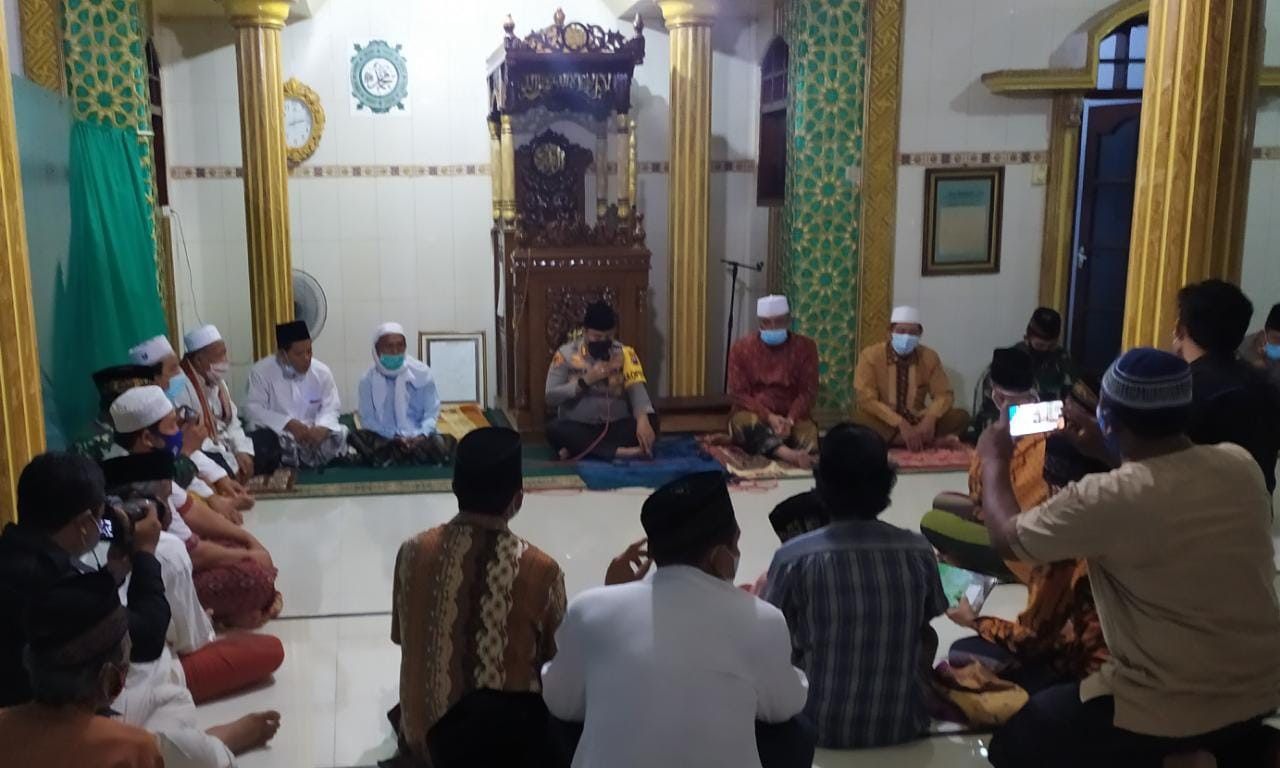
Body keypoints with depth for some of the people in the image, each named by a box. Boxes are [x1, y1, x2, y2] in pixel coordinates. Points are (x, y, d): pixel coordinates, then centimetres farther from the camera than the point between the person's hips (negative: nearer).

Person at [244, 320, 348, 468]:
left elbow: (330, 408, 1)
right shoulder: (261, 371, -6)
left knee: (340, 436, -26)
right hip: (274, 433, -2)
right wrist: (288, 423, -25)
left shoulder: (322, 372, 2)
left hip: (312, 433, 3)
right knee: (261, 439, -37)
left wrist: (322, 427, -24)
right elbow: (252, 409, -12)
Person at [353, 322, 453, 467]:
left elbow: (432, 412, -1)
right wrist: (394, 438, -18)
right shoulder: (368, 379, 0)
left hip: (419, 437, -1)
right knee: (357, 437, -30)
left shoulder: (422, 372, -1)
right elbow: (367, 418, -3)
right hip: (386, 438, 1)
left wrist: (421, 436, -20)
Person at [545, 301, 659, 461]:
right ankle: (618, 452, -38)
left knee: (650, 421, -27)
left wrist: (643, 419, -35)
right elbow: (551, 398, -7)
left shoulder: (625, 353, 1)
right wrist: (585, 381, -18)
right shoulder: (566, 354, -1)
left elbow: (637, 389, -15)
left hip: (616, 427, 1)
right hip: (578, 428, -1)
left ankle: (579, 449, -28)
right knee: (554, 428, -32)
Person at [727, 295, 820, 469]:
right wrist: (769, 417, -20)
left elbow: (808, 392, -2)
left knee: (808, 434, -30)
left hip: (791, 416, 3)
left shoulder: (805, 347, 2)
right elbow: (738, 393, -5)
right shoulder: (741, 348, 1)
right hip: (753, 413, -3)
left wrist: (790, 419, -21)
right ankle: (789, 455, -58)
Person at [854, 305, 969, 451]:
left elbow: (944, 395, 1)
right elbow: (867, 399, -16)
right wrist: (901, 423, -28)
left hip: (917, 423, 3)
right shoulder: (871, 355, -9)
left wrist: (930, 418, -22)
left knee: (961, 417, -18)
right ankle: (922, 441, -30)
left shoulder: (929, 357, 0)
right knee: (859, 420, -36)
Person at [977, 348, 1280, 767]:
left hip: (1172, 712, -7)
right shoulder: (1240, 464, -9)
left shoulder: (1106, 498, -25)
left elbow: (1005, 536, -7)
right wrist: (1107, 453, 17)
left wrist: (994, 460, 8)